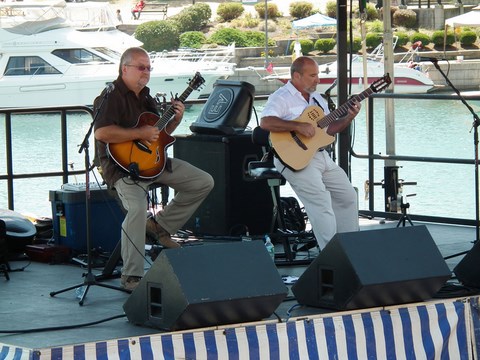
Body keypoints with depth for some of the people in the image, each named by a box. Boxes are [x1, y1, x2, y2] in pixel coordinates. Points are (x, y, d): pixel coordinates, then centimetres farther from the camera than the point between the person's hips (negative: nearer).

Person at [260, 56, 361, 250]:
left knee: (348, 196, 10)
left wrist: (348, 118, 3)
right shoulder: (282, 97, -9)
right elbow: (265, 122, -25)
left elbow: (329, 128, 19)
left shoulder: (317, 98, 17)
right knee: (321, 203, -21)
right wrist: (298, 126, -28)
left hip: (320, 154, 9)